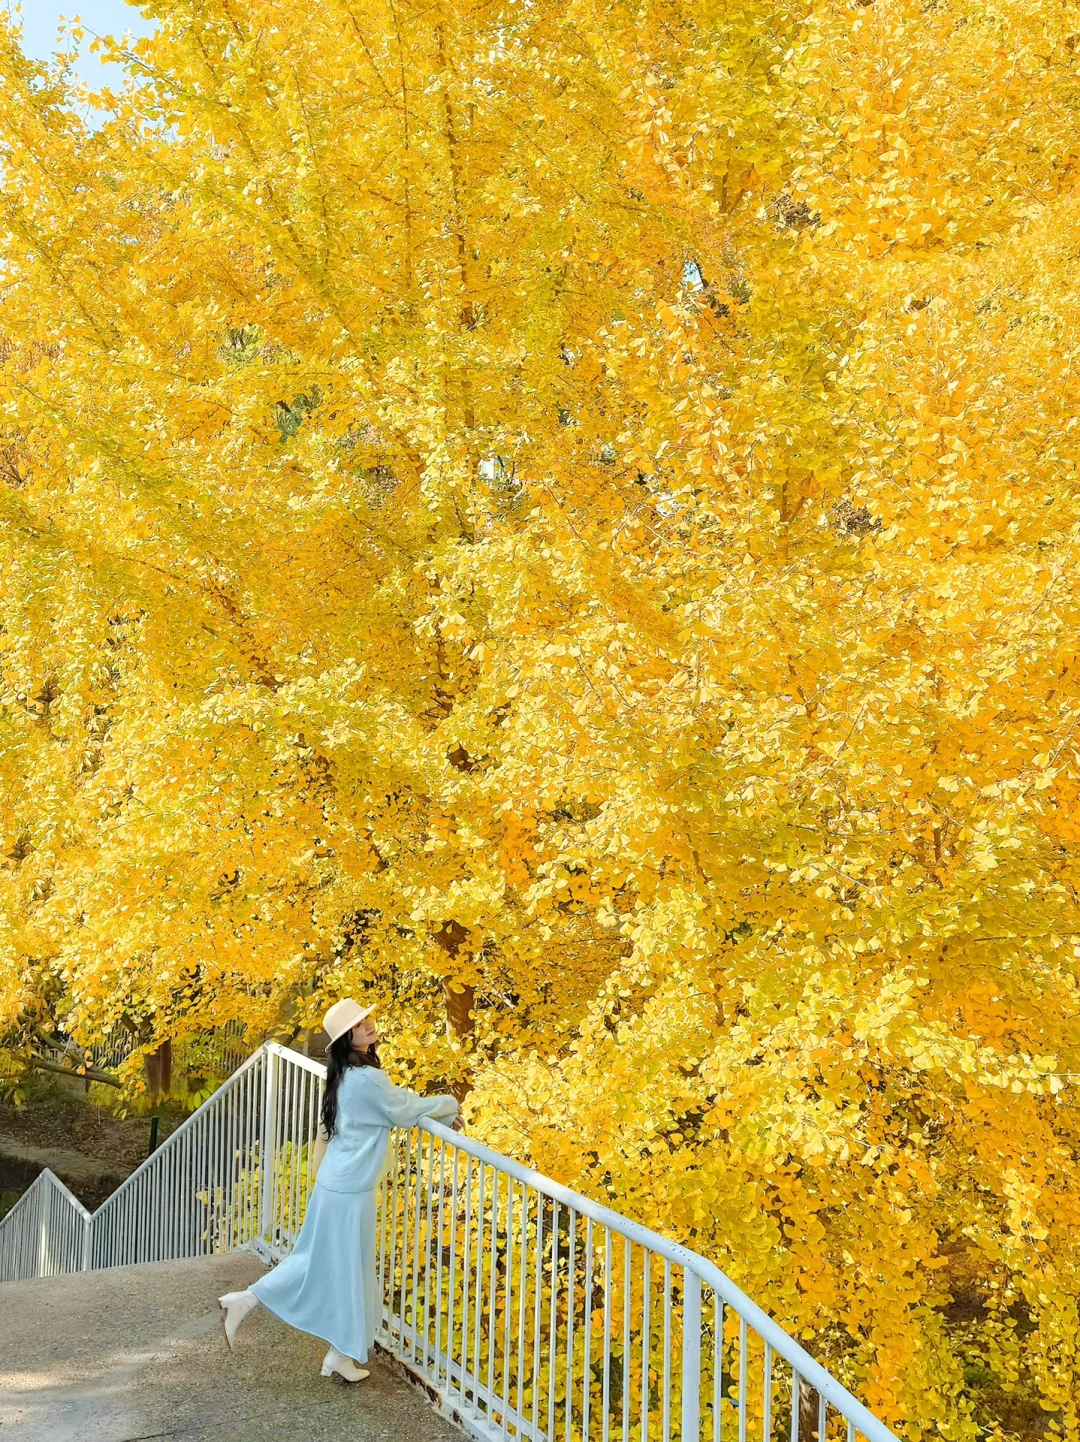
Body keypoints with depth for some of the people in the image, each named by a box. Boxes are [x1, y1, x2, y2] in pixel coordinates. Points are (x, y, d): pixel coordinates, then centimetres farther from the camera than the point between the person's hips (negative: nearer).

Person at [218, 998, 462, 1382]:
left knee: (318, 1261, 20)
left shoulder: (347, 1075, 7)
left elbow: (395, 1100, 17)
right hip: (350, 1190, -9)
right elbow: (405, 1111, -11)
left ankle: (246, 1299, 21)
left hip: (334, 1182, 9)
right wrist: (449, 1105, 5)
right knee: (349, 1269, 6)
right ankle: (343, 1355, 20)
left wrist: (438, 1112, 13)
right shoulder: (366, 1079, -22)